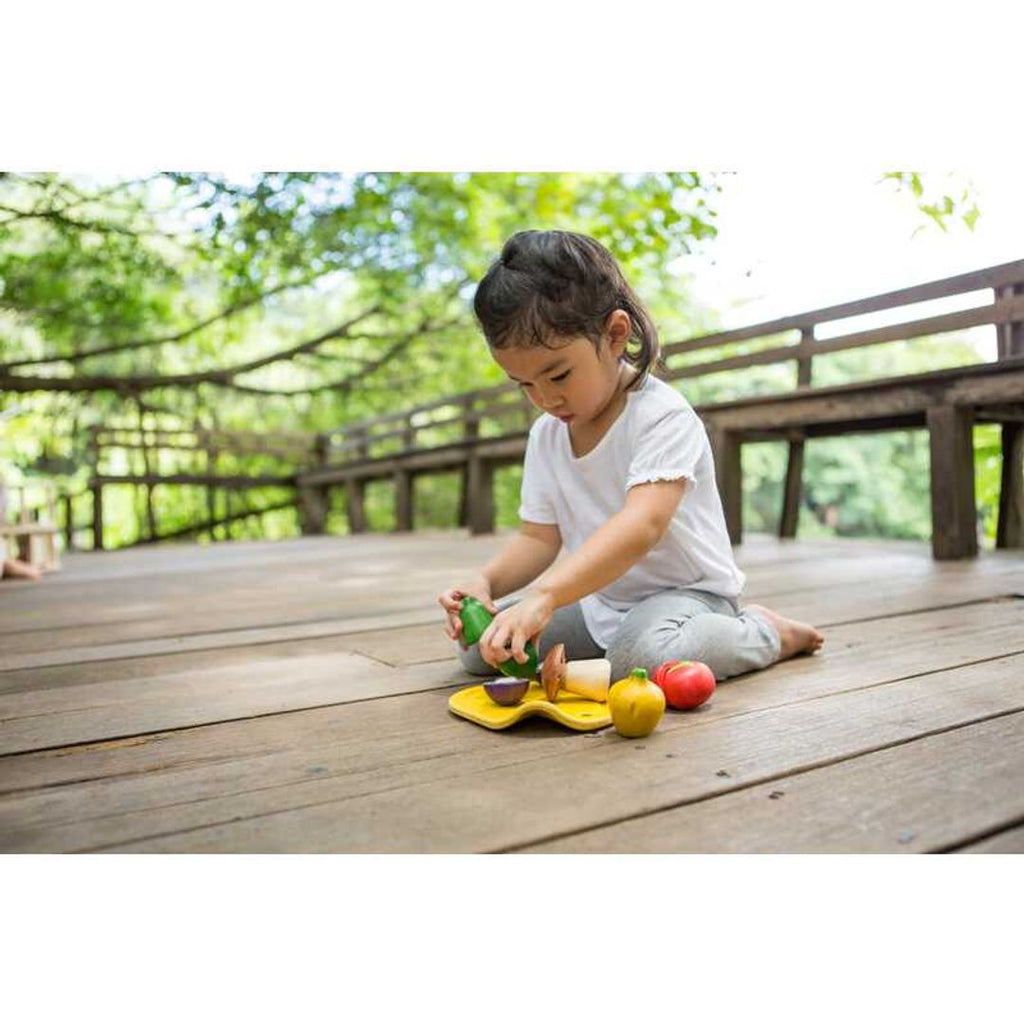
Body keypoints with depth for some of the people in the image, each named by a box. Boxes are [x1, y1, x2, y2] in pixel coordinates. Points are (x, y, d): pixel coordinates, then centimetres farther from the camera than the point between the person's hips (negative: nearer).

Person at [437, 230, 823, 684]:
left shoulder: (662, 416, -21)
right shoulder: (545, 434, 1)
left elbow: (642, 526, -36)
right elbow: (538, 536, 2)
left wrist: (544, 595, -48)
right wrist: (484, 582, -19)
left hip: (684, 590, -6)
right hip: (599, 599, 7)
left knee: (644, 654, -38)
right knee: (477, 644, -3)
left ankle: (761, 631, -5)